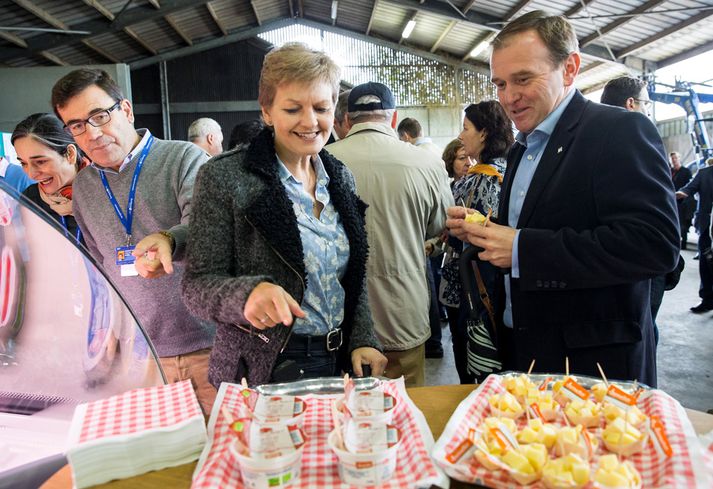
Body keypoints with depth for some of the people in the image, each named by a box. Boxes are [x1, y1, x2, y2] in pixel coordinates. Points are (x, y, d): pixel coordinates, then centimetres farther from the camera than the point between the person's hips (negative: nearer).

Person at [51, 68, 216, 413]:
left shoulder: (184, 158, -7)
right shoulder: (83, 187, 9)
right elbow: (99, 264, 18)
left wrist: (169, 239, -42)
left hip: (210, 344, -4)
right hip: (142, 352, 4)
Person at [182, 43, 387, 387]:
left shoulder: (341, 177, 4)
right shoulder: (224, 178, -13)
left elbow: (354, 278, 10)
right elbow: (197, 286, -13)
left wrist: (363, 340, -2)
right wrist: (248, 293, -32)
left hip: (340, 362, 6)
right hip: (263, 373, -5)